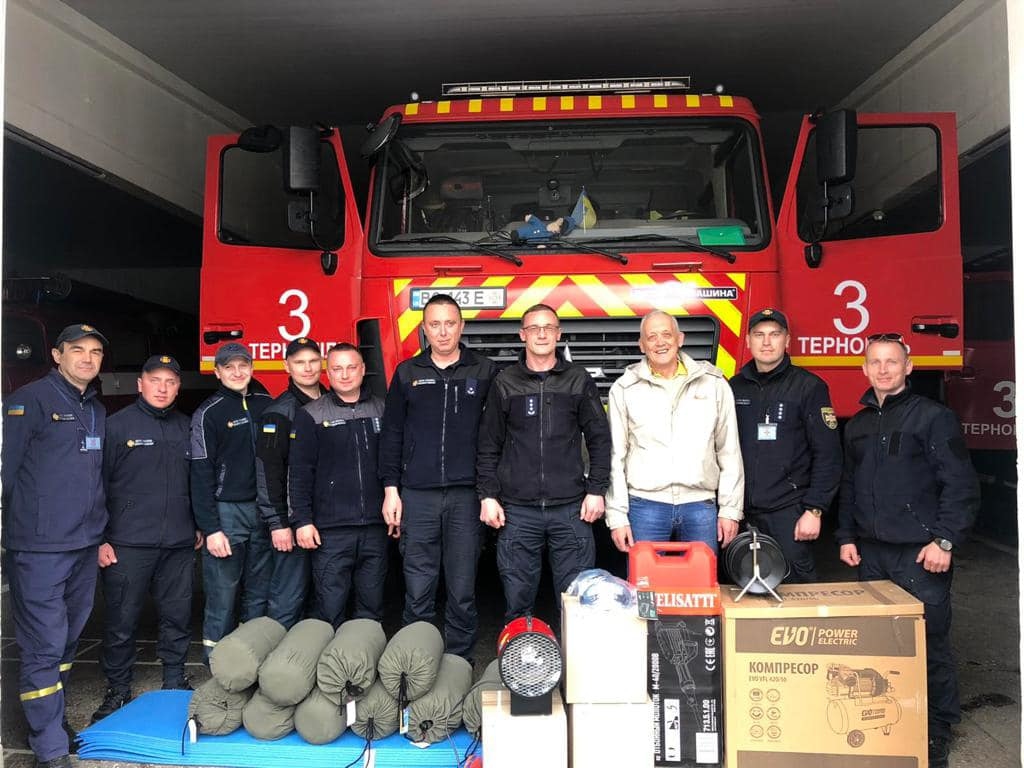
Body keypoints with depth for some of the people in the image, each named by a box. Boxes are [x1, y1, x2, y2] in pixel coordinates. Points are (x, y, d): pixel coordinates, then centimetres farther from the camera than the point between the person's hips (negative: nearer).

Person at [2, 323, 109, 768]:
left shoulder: (97, 411, 15)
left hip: (84, 547, 7)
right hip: (38, 548, -7)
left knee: (68, 640, 16)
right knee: (44, 645, -4)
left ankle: (52, 720, 31)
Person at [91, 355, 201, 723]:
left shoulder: (186, 427, 11)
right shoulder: (116, 425, -2)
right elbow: (98, 484, -3)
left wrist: (199, 527, 16)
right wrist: (100, 539, -6)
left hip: (179, 544, 4)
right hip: (128, 545, -4)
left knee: (178, 617, 10)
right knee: (121, 621, 3)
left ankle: (175, 682, 26)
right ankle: (118, 691, 19)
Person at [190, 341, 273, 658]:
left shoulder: (266, 404, 11)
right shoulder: (209, 413, -2)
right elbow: (201, 475, -5)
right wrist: (210, 529, -11)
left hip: (264, 510, 4)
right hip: (226, 512, -4)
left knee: (260, 595, 8)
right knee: (222, 598, -3)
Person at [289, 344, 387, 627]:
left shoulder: (382, 410, 9)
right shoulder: (311, 415, 2)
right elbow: (300, 472, -1)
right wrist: (302, 520, -6)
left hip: (375, 527, 3)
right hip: (331, 529, -2)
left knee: (372, 607, 11)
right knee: (330, 609, 0)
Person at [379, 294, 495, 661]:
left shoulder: (484, 372, 5)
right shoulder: (407, 373, 9)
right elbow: (391, 434, 10)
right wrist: (391, 489, 4)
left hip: (466, 496, -1)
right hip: (417, 496, 1)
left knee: (462, 593, 5)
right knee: (417, 593, 4)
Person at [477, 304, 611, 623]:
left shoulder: (579, 380, 7)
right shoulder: (505, 383, 7)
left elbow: (599, 438, 8)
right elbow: (488, 446, 8)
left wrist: (596, 491, 0)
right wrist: (487, 496, 1)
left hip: (571, 508, 0)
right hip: (517, 510, 0)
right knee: (517, 599, 6)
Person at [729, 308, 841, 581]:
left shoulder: (809, 387, -1)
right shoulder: (735, 387, 10)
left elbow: (828, 455, -5)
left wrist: (814, 510, -11)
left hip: (789, 511, -3)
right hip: (744, 512, 4)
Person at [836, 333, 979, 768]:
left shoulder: (934, 417, -4)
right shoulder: (857, 425, 15)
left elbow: (960, 485, -8)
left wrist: (944, 540, -14)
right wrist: (846, 536, 14)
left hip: (920, 554, -5)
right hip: (871, 553, 6)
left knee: (929, 642, 0)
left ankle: (937, 732, 15)